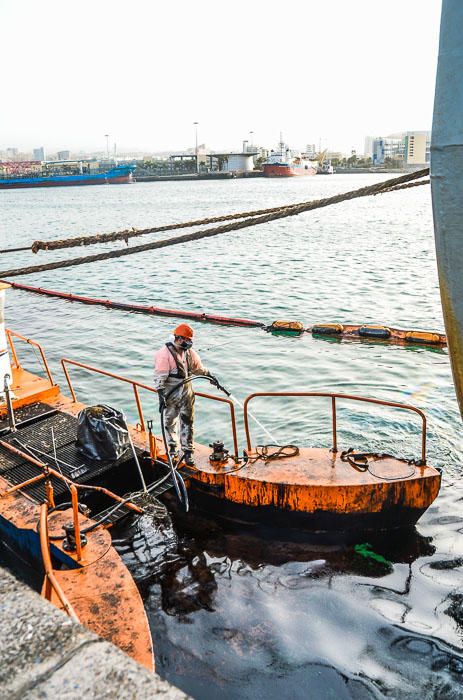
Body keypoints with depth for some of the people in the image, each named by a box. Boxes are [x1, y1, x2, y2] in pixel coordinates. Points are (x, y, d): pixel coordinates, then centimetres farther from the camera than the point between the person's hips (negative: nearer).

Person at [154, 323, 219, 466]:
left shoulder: (189, 352, 3)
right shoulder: (165, 354, -17)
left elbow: (198, 367, 21)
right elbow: (160, 377, -20)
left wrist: (210, 375, 22)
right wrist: (161, 396, -25)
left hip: (187, 393, 5)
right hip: (171, 394, -4)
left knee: (187, 422, 5)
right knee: (170, 421, 12)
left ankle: (188, 452, 12)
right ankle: (173, 446, 33)